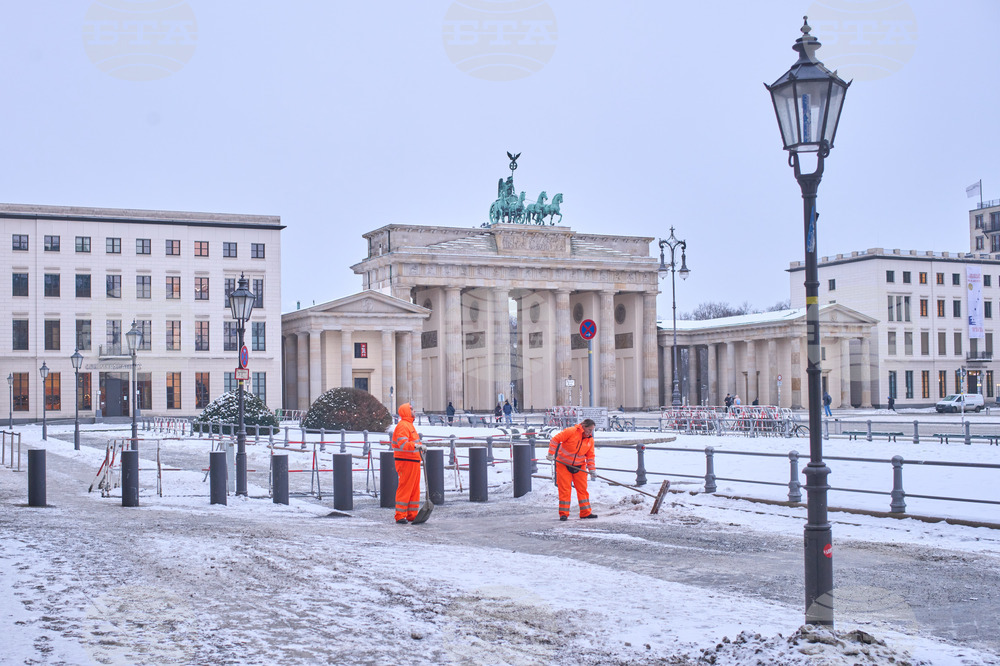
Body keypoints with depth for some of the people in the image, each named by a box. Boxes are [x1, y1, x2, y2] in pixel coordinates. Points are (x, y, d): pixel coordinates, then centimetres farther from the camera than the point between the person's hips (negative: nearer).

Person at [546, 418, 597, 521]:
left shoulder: (590, 440, 1)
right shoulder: (571, 431, -17)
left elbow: (590, 456, 6)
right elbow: (555, 440, -15)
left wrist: (592, 469, -4)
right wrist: (551, 454, -18)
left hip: (579, 466, 5)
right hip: (563, 465, -5)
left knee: (582, 489, 5)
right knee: (564, 489, -4)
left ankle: (586, 512, 15)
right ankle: (563, 514, 2)